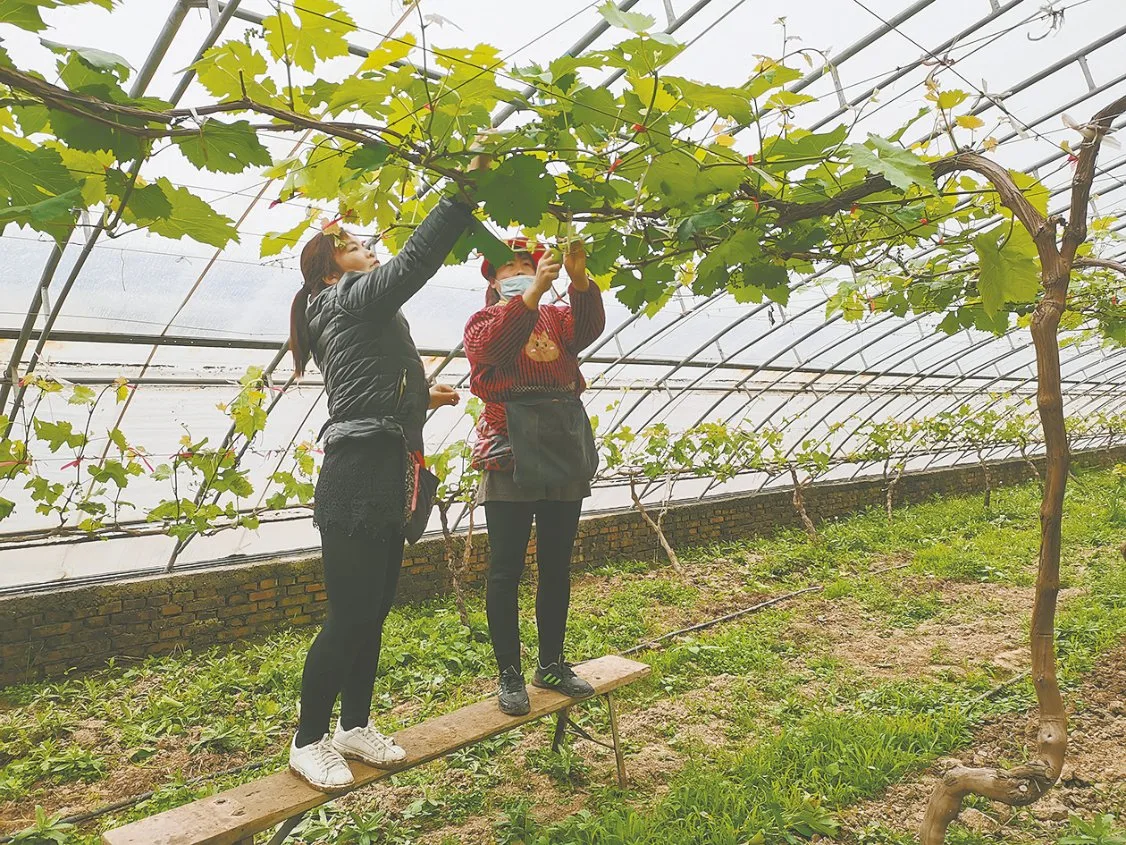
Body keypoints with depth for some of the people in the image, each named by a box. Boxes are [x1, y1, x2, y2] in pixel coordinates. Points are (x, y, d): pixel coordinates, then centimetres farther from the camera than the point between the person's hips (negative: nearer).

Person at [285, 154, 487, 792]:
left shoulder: (357, 319, 24)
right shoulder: (351, 299, -4)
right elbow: (417, 259, -17)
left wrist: (421, 400, 20)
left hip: (382, 484, 10)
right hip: (357, 483, -10)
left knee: (374, 611, 15)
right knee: (349, 617, -2)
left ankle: (356, 727, 29)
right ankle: (308, 743, 13)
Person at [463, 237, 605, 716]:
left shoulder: (558, 318, 16)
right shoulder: (484, 321, 7)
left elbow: (590, 326, -7)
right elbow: (495, 345, -18)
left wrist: (579, 277, -25)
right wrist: (535, 291, -30)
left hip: (565, 451, 4)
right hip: (511, 455, -4)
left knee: (556, 567, 11)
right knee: (506, 570, 0)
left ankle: (551, 664, 23)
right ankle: (509, 674, 9)